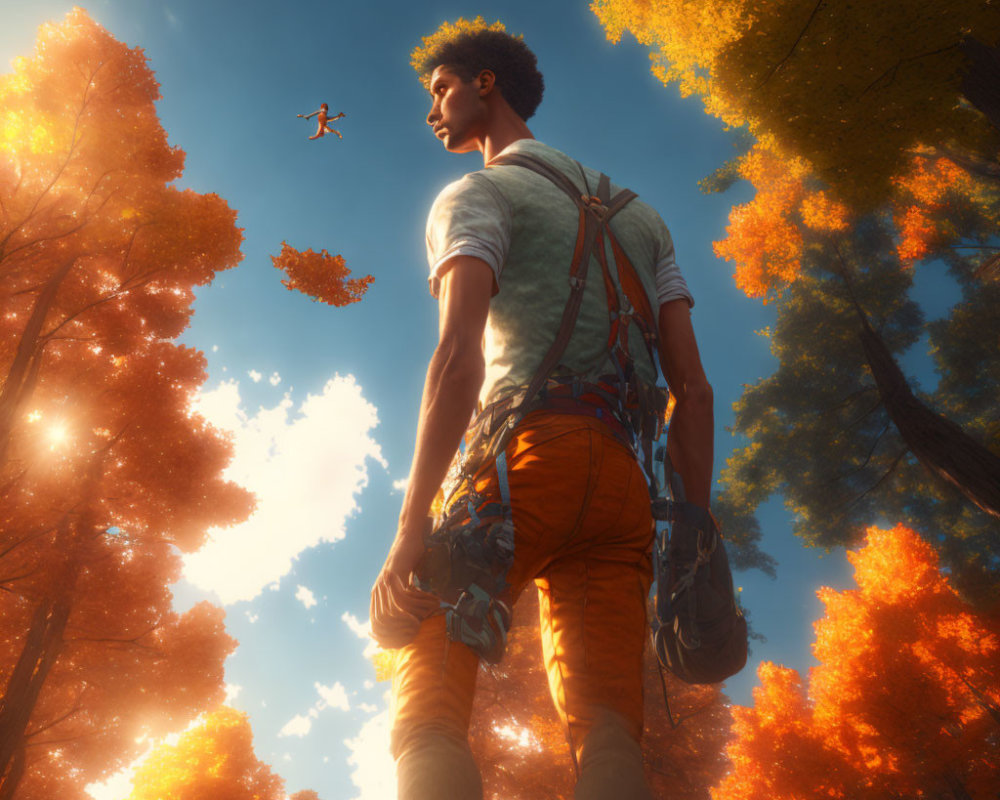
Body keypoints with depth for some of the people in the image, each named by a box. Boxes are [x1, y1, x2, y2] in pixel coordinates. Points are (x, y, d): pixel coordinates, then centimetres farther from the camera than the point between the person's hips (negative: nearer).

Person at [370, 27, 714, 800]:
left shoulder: (477, 195, 12)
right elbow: (695, 391, 19)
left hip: (527, 454, -6)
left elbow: (459, 354, -9)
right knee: (609, 727, -1)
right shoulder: (641, 215, 31)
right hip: (625, 483, 6)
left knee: (430, 708, -6)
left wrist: (412, 524, -15)